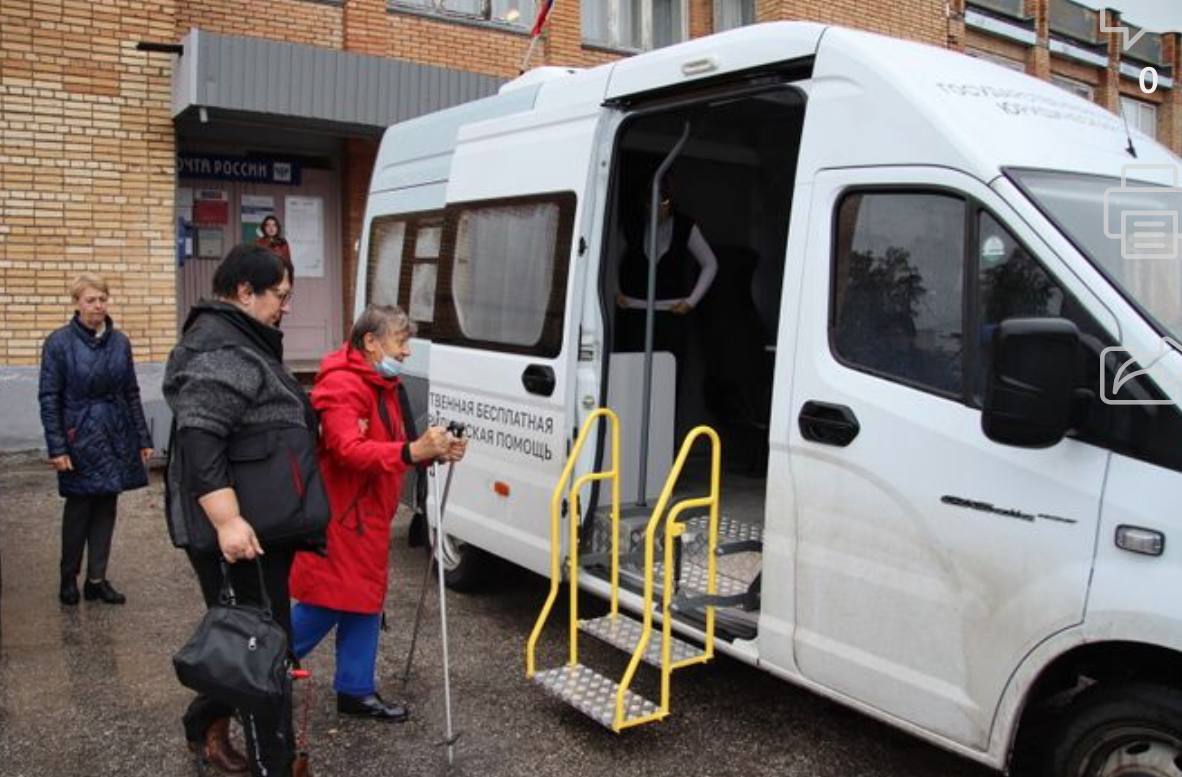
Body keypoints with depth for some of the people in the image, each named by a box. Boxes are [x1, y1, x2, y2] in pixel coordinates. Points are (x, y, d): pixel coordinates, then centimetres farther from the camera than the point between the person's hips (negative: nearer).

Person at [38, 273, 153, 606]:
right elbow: (49, 398, -6)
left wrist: (143, 438, 7)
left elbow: (131, 393, 9)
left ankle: (97, 579, 19)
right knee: (78, 508, 4)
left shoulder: (120, 341, 4)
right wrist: (57, 447, -12)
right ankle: (69, 579, 22)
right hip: (79, 438, -4)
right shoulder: (59, 342, -6)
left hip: (116, 438, 4)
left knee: (106, 507, 8)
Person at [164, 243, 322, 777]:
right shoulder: (221, 353, -17)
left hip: (257, 525, 11)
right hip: (242, 533, -11)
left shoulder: (241, 343, 17)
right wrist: (227, 521, -32)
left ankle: (207, 726, 37)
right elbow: (198, 441, -27)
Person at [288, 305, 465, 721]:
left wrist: (435, 451, -3)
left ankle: (356, 691, 24)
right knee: (327, 603, -2)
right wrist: (412, 452, -40)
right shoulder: (342, 385, -18)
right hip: (339, 517, -10)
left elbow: (394, 446, 15)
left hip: (369, 516, 10)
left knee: (365, 602, 14)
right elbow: (348, 450, -30)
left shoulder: (386, 386, 14)